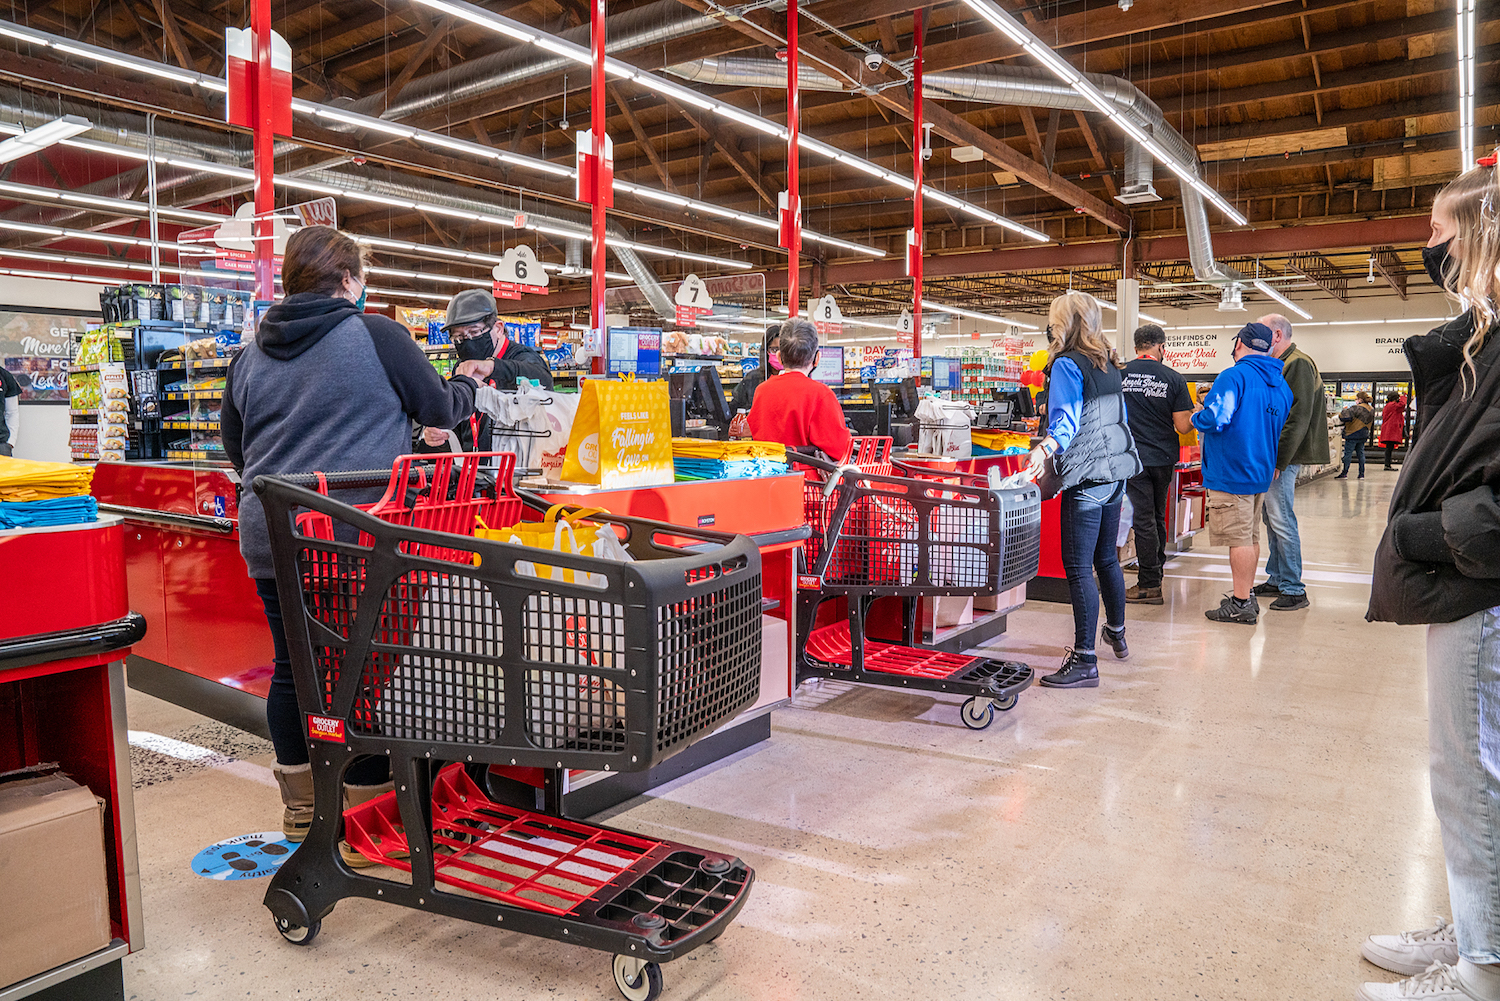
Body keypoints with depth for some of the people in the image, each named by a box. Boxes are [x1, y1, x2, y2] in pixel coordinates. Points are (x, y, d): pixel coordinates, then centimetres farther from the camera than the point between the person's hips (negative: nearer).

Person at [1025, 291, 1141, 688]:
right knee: (1106, 558, 22)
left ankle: (1085, 661, -7)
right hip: (1115, 471, 9)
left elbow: (1067, 419, -21)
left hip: (1086, 477, -9)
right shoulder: (1109, 363, 15)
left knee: (1078, 567, -8)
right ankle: (1117, 635, 38)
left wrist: (1047, 448, -36)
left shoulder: (1066, 364, -10)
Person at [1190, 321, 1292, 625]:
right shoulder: (1281, 384, 12)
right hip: (1260, 473, 9)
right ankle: (1246, 596, 25)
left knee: (1239, 539, -4)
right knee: (1251, 537, 16)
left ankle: (1241, 604, 0)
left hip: (1231, 472, -9)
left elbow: (1215, 419, -25)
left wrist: (1196, 416, -5)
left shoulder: (1234, 377, -15)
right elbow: (1280, 429, 20)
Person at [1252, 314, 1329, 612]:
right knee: (1271, 518, 14)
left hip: (1283, 457, -10)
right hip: (1271, 456, 10)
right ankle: (1277, 580, 24)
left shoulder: (1298, 364, -12)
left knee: (1282, 521, -8)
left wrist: (1278, 460, -22)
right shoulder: (1277, 366, 18)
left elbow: (1298, 418, -19)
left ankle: (1293, 590, -2)